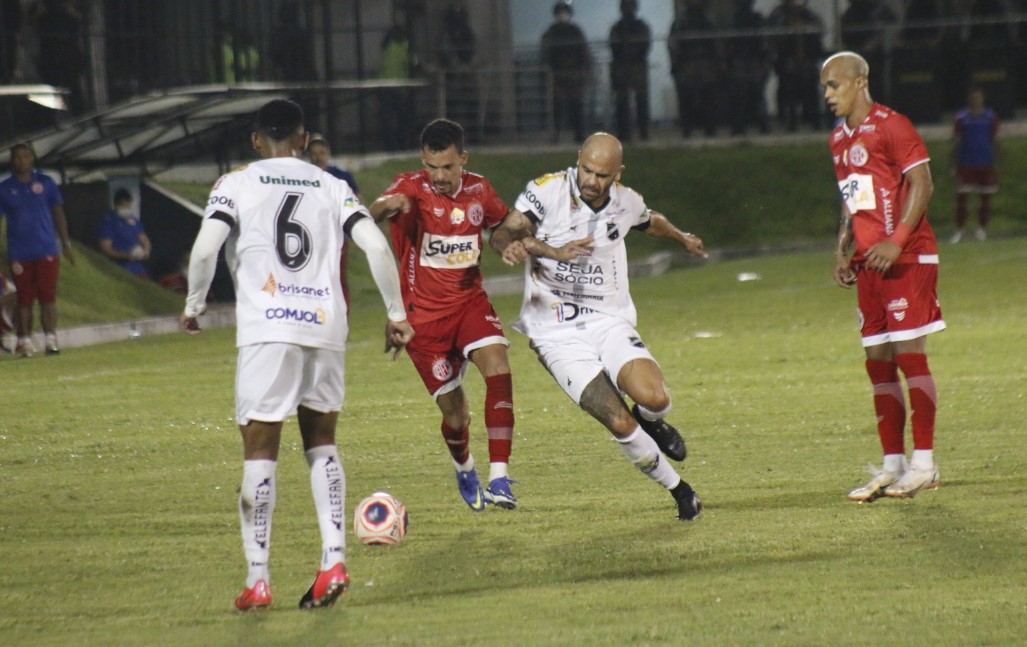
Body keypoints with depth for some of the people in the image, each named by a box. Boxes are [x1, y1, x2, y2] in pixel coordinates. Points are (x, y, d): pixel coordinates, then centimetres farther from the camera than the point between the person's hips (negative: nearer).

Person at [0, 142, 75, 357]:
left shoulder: (45, 183, 5)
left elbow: (58, 213, 9)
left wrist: (66, 244, 6)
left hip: (47, 251, 0)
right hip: (19, 254, 0)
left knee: (48, 296, -3)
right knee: (24, 298, 2)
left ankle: (51, 339, 0)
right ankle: (25, 340, 7)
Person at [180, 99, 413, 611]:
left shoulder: (236, 184, 6)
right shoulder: (332, 188, 14)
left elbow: (205, 248, -8)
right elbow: (376, 247, 3)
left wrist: (194, 305, 8)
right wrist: (396, 314, 11)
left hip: (267, 328, -3)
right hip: (326, 325, 3)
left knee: (260, 449, 1)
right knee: (321, 442, 17)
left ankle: (258, 578, -4)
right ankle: (334, 559, 3)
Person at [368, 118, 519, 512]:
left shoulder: (478, 190, 1)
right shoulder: (413, 188, -13)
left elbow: (503, 223, 21)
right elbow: (375, 213, -35)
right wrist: (388, 205, -60)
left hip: (470, 302, 3)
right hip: (425, 314, -3)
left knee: (497, 364, -26)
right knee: (454, 412, 0)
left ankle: (499, 479, -28)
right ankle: (464, 470, 36)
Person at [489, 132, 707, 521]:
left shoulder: (627, 204, 3)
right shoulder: (548, 190, -11)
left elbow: (653, 223, 28)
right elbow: (502, 236, -22)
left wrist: (682, 239, 48)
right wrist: (553, 251, -39)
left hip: (610, 324, 3)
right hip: (557, 336, -3)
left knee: (654, 397, -25)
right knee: (620, 424, -17)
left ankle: (652, 422, 15)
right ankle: (678, 489, 7)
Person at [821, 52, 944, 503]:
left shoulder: (891, 126, -9)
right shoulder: (839, 139, 17)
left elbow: (922, 184, -13)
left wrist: (897, 242, -20)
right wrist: (843, 250, 13)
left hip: (906, 259, -8)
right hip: (869, 263, 8)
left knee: (910, 355, -9)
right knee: (878, 362, 6)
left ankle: (924, 464, -5)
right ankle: (892, 465, 10)